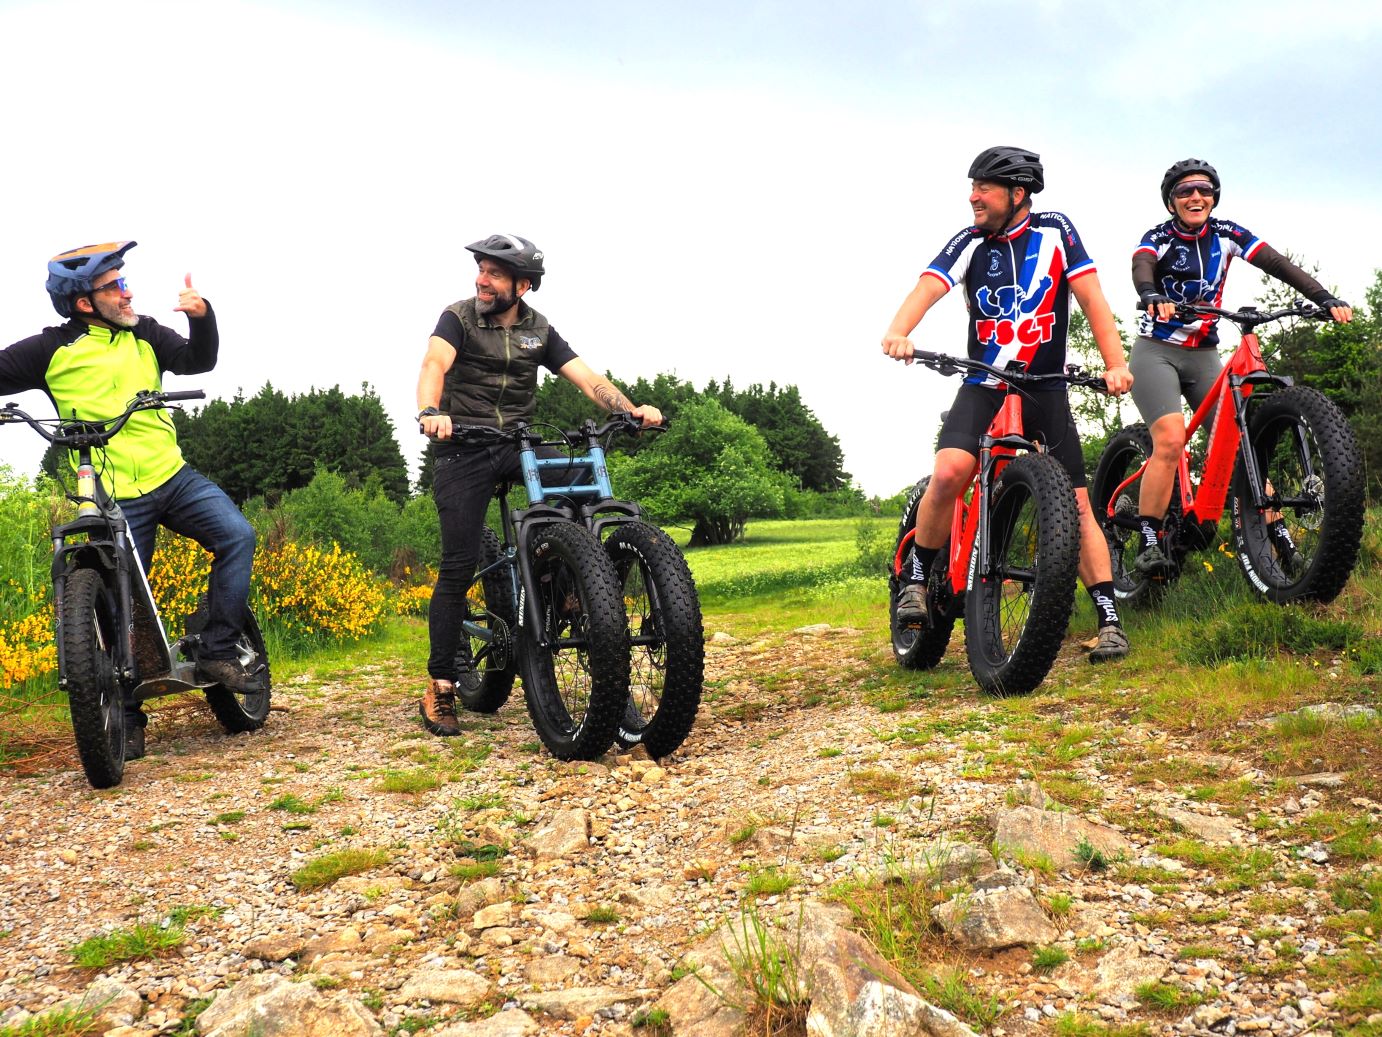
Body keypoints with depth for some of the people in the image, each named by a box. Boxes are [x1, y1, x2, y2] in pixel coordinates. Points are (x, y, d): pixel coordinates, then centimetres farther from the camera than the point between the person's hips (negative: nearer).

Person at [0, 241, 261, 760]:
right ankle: (127, 717, 13)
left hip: (173, 477, 3)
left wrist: (202, 317, -16)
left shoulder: (144, 334, 8)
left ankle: (216, 654, -8)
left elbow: (197, 361, 2)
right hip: (114, 500, -3)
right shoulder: (51, 350, -1)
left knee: (237, 536, -17)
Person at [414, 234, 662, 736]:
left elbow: (587, 378, -1)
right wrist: (430, 412, -45)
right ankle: (439, 690, -1)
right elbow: (434, 364, -23)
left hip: (519, 442, 3)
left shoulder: (539, 330, 6)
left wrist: (632, 409, -20)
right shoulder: (459, 318, -4)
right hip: (463, 448, -3)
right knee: (458, 566, -9)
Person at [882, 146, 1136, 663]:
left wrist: (1115, 364, -18)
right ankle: (917, 576, -5)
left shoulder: (1054, 231, -1)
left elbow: (1091, 297, -5)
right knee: (949, 473, -25)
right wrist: (898, 332, -37)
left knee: (1076, 504, -5)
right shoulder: (970, 242, 0)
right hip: (984, 387, 0)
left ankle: (1109, 619, 0)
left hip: (1047, 389, 0)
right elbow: (928, 286, -16)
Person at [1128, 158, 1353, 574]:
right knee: (1170, 439, -24)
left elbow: (1276, 263, -9)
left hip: (1203, 355, 4)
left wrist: (1325, 298, -23)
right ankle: (1149, 542, -18)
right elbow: (1142, 267, -28)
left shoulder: (1226, 234, 3)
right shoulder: (1158, 237, -6)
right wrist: (1153, 297, -52)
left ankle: (1281, 540, -4)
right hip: (1156, 352, -4)